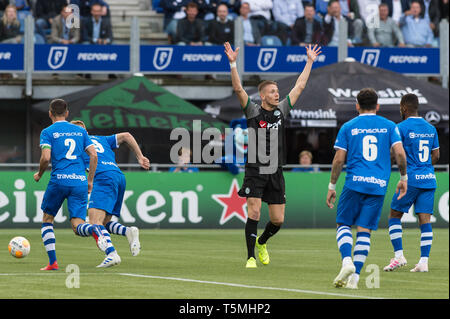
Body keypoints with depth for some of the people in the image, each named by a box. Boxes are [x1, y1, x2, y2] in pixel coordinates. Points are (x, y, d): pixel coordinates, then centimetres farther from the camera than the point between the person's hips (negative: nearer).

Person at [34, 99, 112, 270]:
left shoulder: (48, 132, 3)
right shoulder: (80, 131, 16)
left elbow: (46, 158, -9)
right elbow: (93, 155, 9)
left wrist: (39, 174, 9)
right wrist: (90, 180, 16)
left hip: (59, 180, -3)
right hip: (80, 182, 3)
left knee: (47, 219, 17)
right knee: (77, 226, 0)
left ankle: (52, 261, 8)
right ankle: (93, 230, -36)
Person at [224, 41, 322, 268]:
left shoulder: (281, 111, 9)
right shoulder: (253, 112, -2)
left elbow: (299, 86, 15)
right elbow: (238, 89, -13)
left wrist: (310, 62, 18)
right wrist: (232, 63, -23)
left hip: (275, 173, 4)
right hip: (255, 171, -4)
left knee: (278, 220, 5)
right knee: (254, 212, -14)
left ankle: (262, 242, 35)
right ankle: (251, 257, -5)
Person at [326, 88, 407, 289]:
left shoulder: (348, 127, 6)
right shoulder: (389, 126, 9)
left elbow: (338, 160, 2)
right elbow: (400, 154, -1)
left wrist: (332, 186, 10)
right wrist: (403, 178, 13)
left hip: (354, 183, -1)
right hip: (379, 185, 1)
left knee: (343, 225, 10)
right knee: (364, 231, 4)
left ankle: (347, 261, -15)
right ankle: (354, 277, -2)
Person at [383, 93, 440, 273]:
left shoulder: (402, 128, -7)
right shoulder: (431, 129, 12)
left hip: (411, 179, -5)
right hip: (429, 179, 5)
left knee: (394, 216, 7)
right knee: (425, 220, 1)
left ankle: (399, 256, -3)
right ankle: (424, 261, -5)